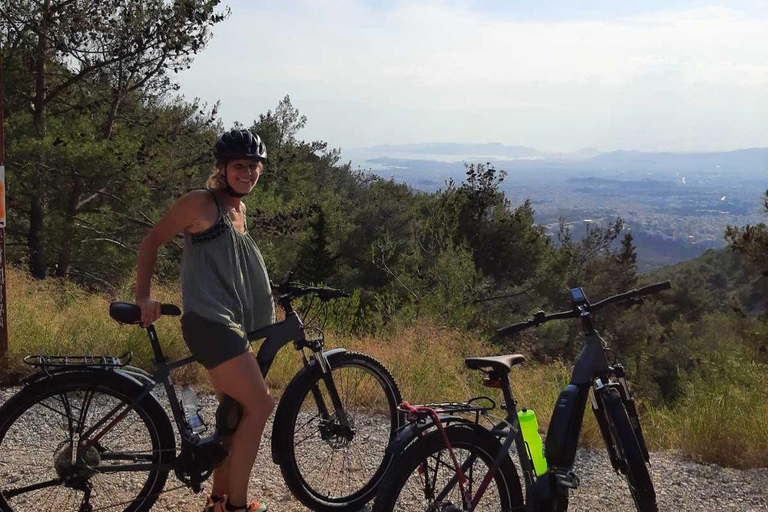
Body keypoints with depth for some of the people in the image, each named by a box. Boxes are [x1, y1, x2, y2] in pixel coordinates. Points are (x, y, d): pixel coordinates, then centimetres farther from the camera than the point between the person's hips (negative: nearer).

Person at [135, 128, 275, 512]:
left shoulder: (239, 210, 17)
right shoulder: (200, 203, -8)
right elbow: (151, 242, -3)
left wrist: (272, 299, 26)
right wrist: (143, 296, -11)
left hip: (232, 325, 9)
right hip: (209, 322, -9)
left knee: (236, 413, 13)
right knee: (260, 405, -13)